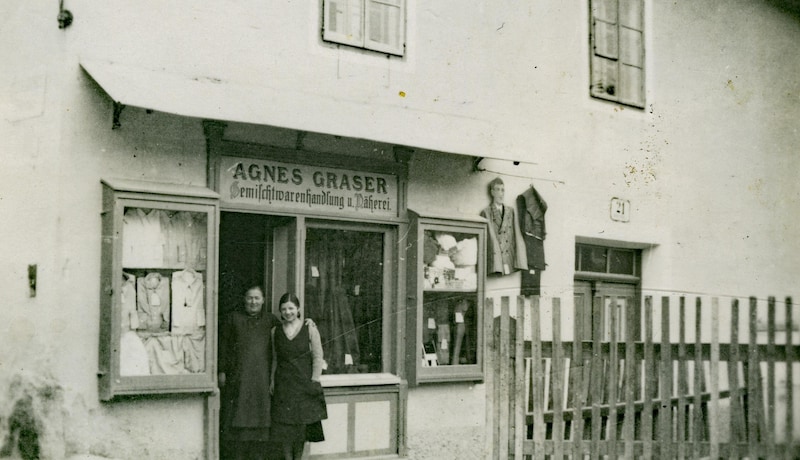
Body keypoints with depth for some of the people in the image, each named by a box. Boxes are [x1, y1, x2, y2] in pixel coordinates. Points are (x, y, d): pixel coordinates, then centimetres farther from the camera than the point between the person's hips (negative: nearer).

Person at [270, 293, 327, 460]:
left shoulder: (310, 329, -1)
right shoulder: (275, 331, 8)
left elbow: (317, 357, -1)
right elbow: (275, 359, 12)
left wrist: (314, 381, -7)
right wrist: (273, 381, 5)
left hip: (304, 383, -2)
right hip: (283, 385, 2)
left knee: (302, 424, 2)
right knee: (283, 424, -1)